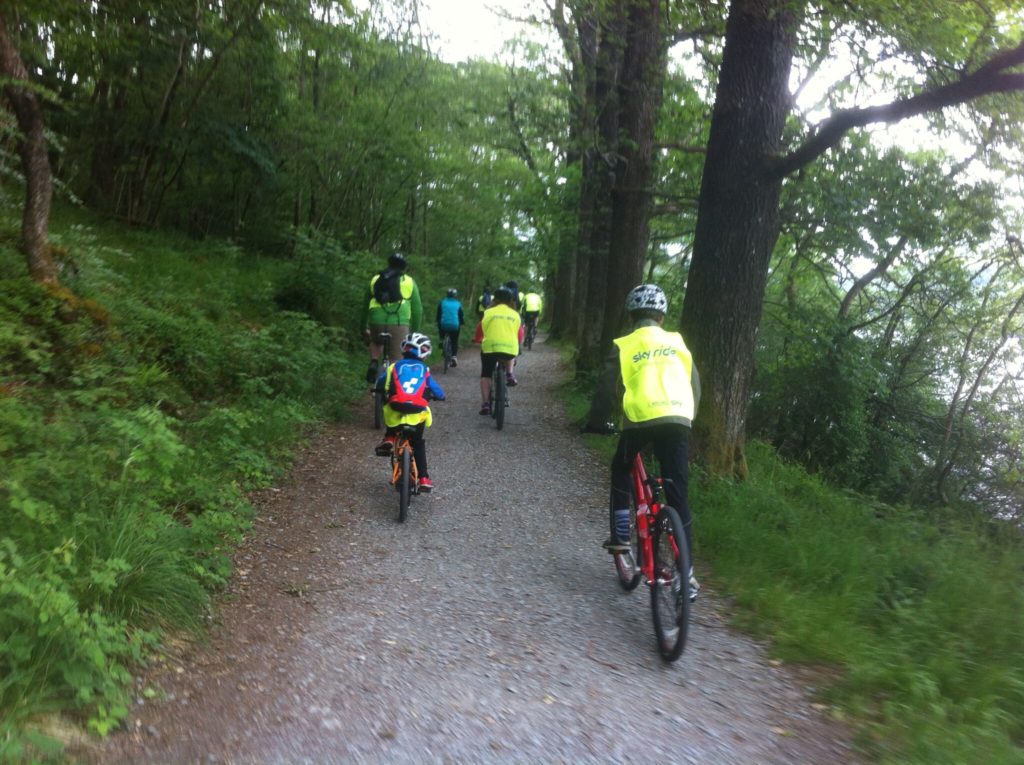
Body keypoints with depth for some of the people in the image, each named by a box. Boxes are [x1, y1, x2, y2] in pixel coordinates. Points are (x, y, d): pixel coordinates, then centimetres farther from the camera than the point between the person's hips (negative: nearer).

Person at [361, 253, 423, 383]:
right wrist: (415, 331, 20)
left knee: (376, 342, 33)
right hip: (399, 323, -2)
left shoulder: (376, 279, 19)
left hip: (377, 322, 2)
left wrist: (364, 327, 34)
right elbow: (417, 309, 12)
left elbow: (366, 305, 24)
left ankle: (374, 363, 7)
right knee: (398, 361, 4)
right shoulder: (409, 281, 12)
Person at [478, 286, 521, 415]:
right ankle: (509, 374, 16)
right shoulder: (515, 314, 10)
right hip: (510, 348, 2)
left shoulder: (489, 312, 4)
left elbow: (484, 330, 3)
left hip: (490, 347, -2)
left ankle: (486, 404, 4)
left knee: (485, 375, 14)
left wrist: (481, 342, 21)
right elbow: (516, 333, 10)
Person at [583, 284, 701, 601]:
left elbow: (606, 388, 6)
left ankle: (620, 535, 22)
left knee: (621, 470, 26)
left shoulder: (624, 346, 10)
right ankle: (686, 572, 6)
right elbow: (695, 385, 21)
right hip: (678, 420, 2)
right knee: (677, 495, 6)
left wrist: (596, 422, 20)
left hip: (641, 420, -2)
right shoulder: (677, 342, 19)